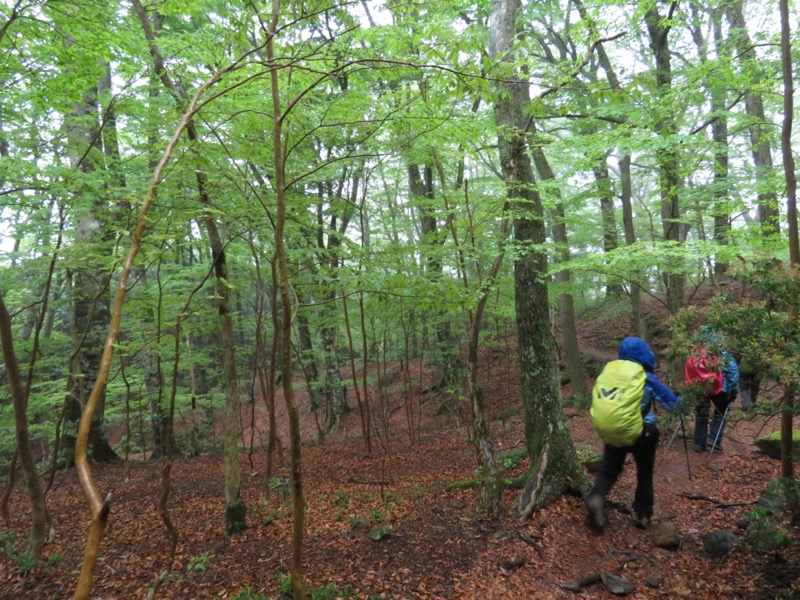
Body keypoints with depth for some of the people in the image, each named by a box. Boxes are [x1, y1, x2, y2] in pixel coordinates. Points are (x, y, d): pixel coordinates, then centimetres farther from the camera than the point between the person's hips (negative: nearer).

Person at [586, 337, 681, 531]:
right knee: (644, 474, 17)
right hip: (643, 433, -2)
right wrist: (677, 400, 22)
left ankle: (596, 497, -17)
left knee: (609, 470, 10)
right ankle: (642, 515, 24)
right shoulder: (648, 379, -9)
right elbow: (673, 403, 0)